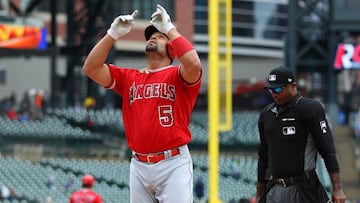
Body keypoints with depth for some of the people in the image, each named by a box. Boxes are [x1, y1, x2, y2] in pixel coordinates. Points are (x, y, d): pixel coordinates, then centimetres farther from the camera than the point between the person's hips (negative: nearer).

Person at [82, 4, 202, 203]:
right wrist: (114, 33, 0)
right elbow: (91, 68, 7)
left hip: (173, 164, -5)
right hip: (139, 166, 5)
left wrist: (169, 28, -12)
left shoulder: (177, 76, 3)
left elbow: (194, 64, -20)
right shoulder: (128, 78, 16)